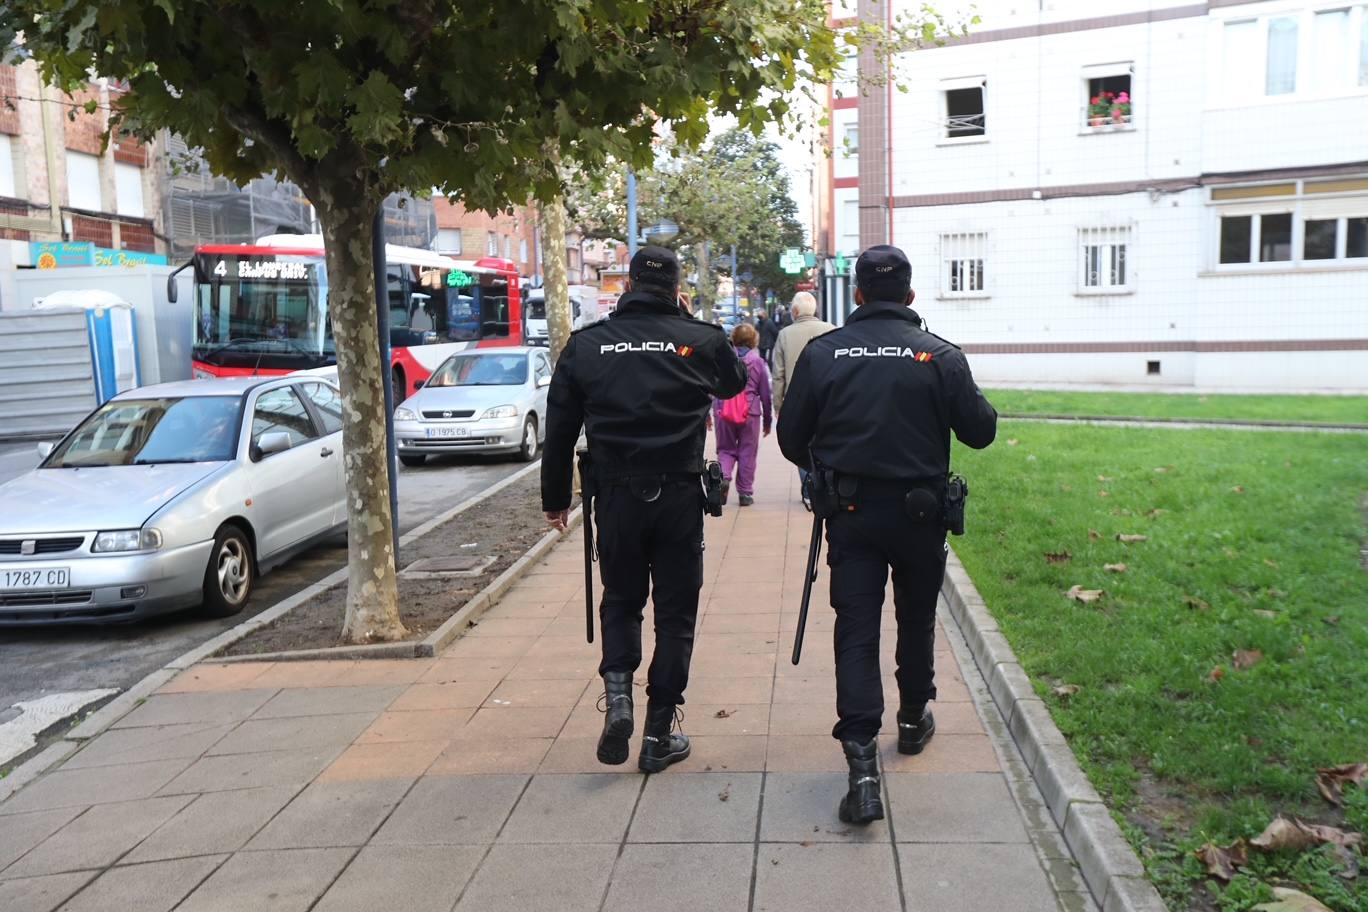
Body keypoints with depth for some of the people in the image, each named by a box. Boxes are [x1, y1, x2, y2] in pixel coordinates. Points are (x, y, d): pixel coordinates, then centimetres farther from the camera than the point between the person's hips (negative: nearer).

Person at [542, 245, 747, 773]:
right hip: (680, 496, -1)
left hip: (617, 496, 1)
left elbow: (559, 430, 5)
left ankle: (617, 691, -2)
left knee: (620, 600, 20)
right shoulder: (699, 340, -3)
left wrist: (555, 499, 15)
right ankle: (659, 735, 14)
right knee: (675, 612, 10)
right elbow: (736, 381, 19)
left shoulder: (586, 344, 1)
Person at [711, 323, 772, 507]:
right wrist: (767, 420, 15)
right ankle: (745, 493, 11)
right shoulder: (757, 362, 1)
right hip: (750, 413, 0)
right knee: (747, 453, 9)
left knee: (725, 449, 13)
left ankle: (724, 476, -15)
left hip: (724, 413, 0)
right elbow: (765, 394, 6)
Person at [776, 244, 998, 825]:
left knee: (856, 629, 0)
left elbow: (791, 437, 0)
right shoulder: (939, 355, -7)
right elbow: (980, 431, -2)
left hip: (850, 511, 0)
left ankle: (861, 764, -10)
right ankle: (914, 720, 40)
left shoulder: (821, 352, -4)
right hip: (919, 511, 0)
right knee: (916, 618, 21)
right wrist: (980, 410, 20)